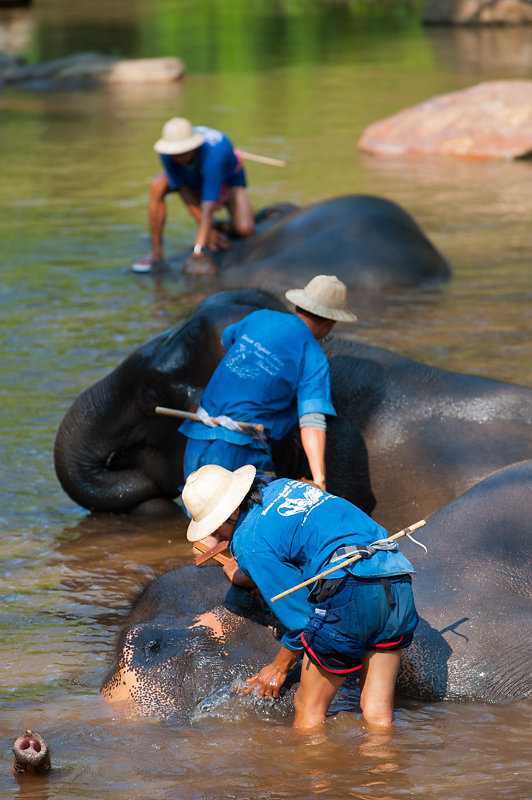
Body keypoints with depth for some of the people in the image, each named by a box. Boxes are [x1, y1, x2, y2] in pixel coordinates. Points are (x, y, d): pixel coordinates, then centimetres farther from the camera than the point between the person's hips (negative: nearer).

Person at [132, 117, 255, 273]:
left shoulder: (213, 156, -46)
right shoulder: (167, 152, -33)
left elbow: (208, 208, -48)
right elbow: (184, 190, -25)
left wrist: (198, 248, -52)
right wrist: (209, 231, -24)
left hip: (228, 179, -3)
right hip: (193, 178, 3)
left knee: (244, 229, -25)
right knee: (157, 186, -27)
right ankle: (156, 253, -18)